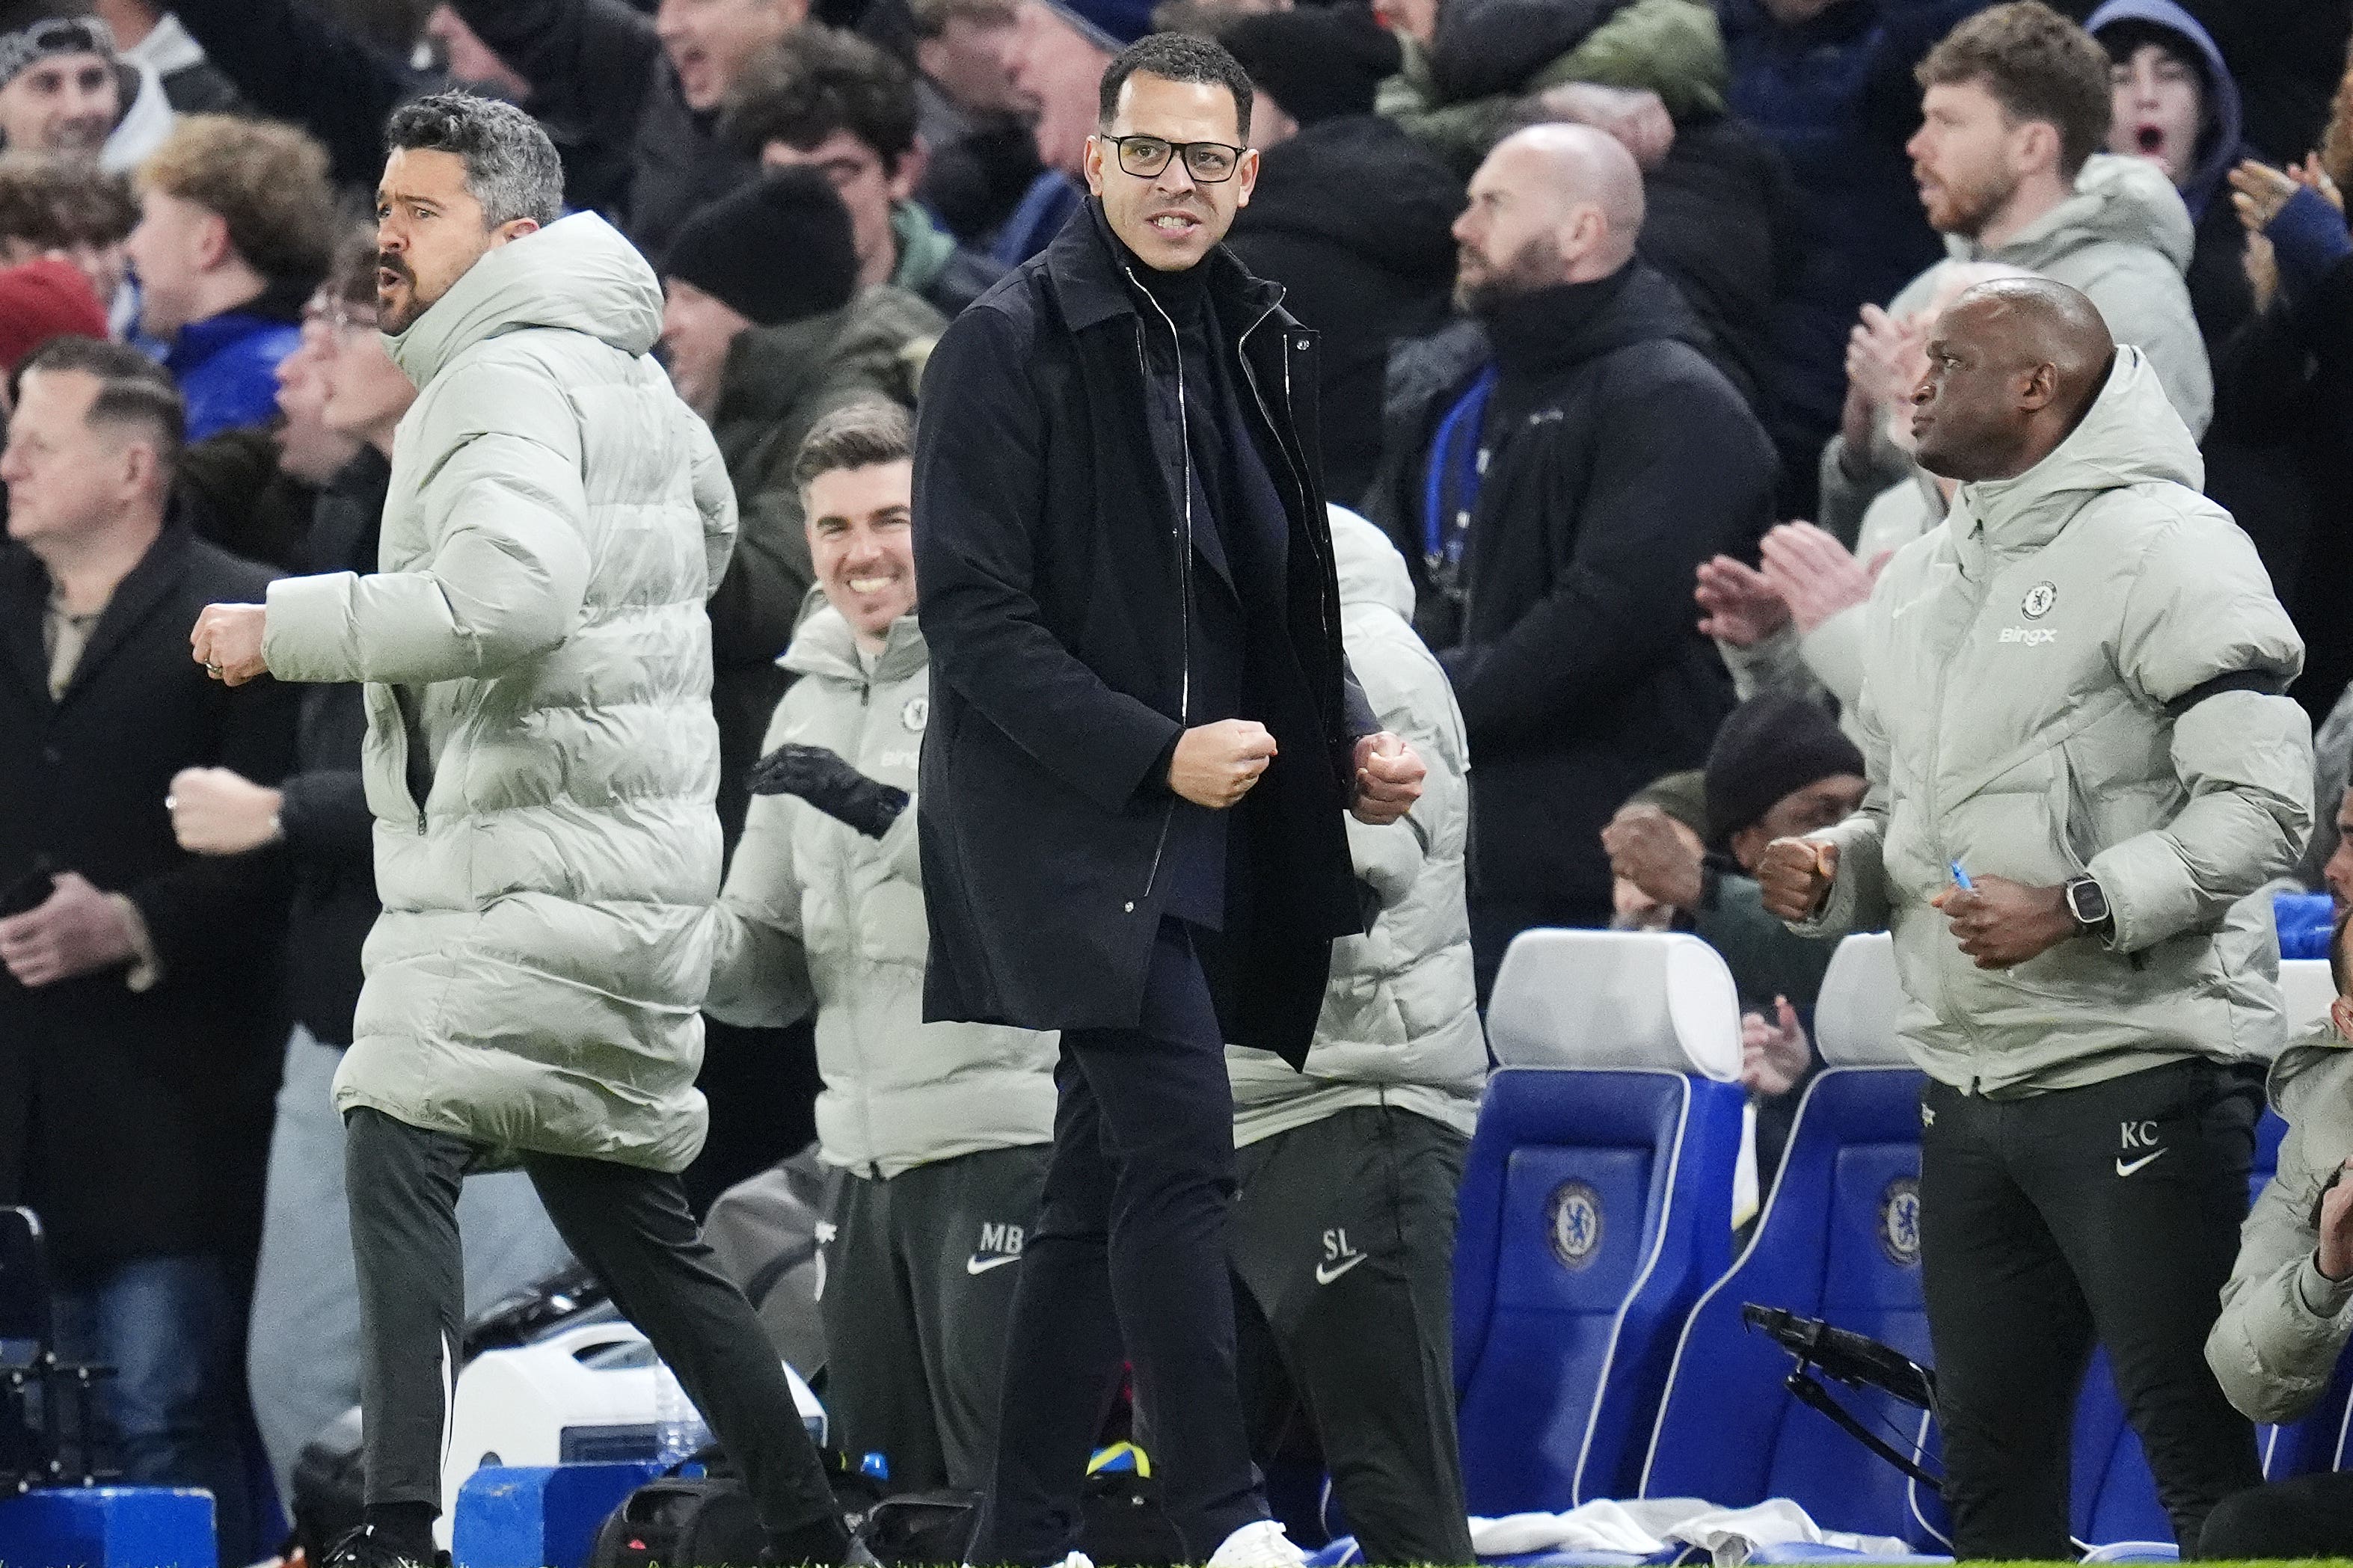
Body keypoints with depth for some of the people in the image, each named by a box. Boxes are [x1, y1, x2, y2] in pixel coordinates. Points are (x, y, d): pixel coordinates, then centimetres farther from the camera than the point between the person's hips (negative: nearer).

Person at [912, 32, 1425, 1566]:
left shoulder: (1258, 349, 13)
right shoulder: (1014, 343, -8)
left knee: (1106, 1185, 10)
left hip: (1214, 841, 8)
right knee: (1179, 1147, -19)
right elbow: (976, 621, -13)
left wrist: (1353, 742, 4)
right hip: (1073, 825, -8)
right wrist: (1156, 754, -19)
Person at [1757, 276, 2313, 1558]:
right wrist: (1833, 874, 5)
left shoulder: (2159, 544, -9)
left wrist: (2074, 909, -22)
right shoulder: (1919, 583, 17)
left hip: (2133, 1066, -9)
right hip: (1966, 1080, 9)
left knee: (2197, 1452, -8)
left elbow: (2262, 802, -16)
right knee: (1989, 1460, 12)